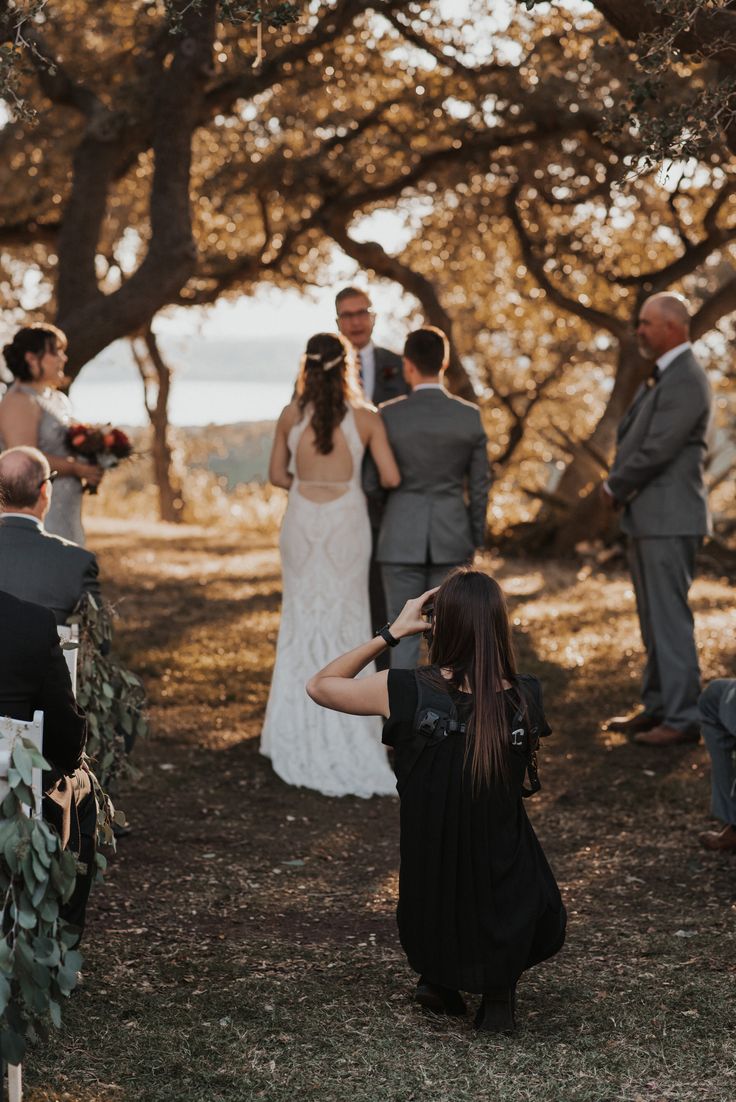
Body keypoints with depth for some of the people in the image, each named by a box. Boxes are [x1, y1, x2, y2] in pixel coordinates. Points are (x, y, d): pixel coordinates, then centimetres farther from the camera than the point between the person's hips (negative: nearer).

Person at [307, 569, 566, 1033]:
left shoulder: (405, 692, -15)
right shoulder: (526, 698, -11)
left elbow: (319, 685, 3)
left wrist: (392, 632, 5)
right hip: (510, 917, -1)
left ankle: (439, 976, 23)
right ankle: (499, 991, 16)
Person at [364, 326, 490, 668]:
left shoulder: (389, 415, -9)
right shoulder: (470, 416, -4)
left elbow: (370, 483, -4)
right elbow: (479, 486, 2)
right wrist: (475, 541, 14)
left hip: (402, 538, -2)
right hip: (450, 537, 2)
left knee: (404, 635, 5)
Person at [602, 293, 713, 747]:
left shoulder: (685, 381, -16)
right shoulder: (663, 377, 16)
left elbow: (657, 449, -21)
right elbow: (630, 436, 21)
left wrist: (616, 487, -6)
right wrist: (619, 486, 3)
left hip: (670, 520, -10)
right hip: (649, 518, 10)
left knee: (670, 619, -7)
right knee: (654, 619, 14)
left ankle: (684, 718, -3)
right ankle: (658, 707, 22)